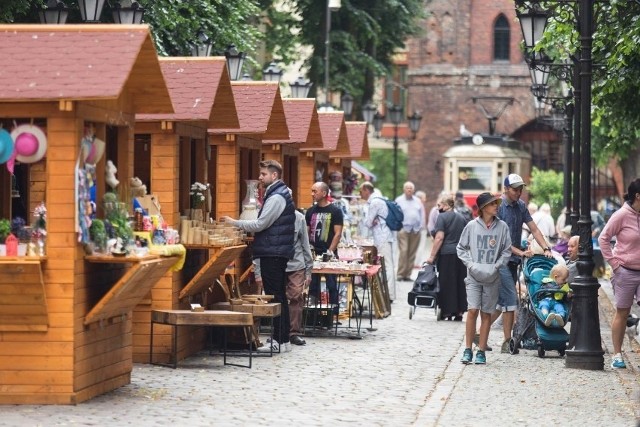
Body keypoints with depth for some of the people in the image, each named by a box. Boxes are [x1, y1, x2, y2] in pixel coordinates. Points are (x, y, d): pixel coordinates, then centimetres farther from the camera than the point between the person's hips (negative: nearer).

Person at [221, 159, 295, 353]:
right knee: (278, 296, 12)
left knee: (275, 296, -8)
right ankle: (281, 339, 15)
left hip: (273, 253, -11)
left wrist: (235, 222, -10)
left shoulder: (276, 197, -15)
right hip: (276, 252, 11)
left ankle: (281, 341, -7)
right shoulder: (279, 194, 18)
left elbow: (261, 224, -18)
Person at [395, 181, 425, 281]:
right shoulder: (399, 200, 4)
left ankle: (408, 274, 8)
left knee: (412, 253, 3)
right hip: (403, 229, -4)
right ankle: (400, 274, -11)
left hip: (416, 231, 4)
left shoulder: (417, 201, 15)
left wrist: (421, 226, 6)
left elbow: (422, 214, 16)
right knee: (403, 251, -13)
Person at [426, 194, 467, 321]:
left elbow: (439, 238, -13)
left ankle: (447, 311, 0)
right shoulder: (462, 218, 16)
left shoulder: (442, 217, -5)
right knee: (460, 283, 8)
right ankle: (459, 311, 8)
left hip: (447, 253, -6)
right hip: (461, 253, 6)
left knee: (446, 283, 0)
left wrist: (432, 256, -11)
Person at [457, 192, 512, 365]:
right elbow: (461, 248, 8)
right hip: (474, 276, -1)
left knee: (486, 313, 4)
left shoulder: (502, 226, 2)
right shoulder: (472, 226, -1)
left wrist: (496, 266, -7)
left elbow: (507, 251, 6)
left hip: (492, 277, 1)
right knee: (473, 310, -11)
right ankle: (467, 349, -3)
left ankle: (481, 351, 9)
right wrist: (470, 264, -5)